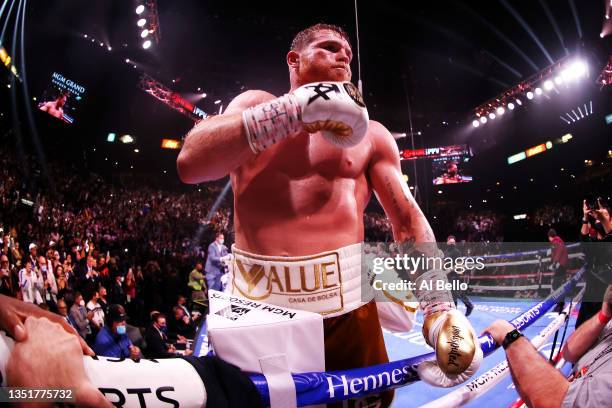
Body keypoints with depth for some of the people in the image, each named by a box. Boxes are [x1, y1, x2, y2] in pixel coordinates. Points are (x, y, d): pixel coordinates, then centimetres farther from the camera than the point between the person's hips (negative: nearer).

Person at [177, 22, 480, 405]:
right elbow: (190, 163, -11)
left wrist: (440, 304, -5)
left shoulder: (369, 134, 11)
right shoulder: (255, 104, 7)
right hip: (259, 304, -1)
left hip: (345, 307, 1)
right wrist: (294, 109, -19)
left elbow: (409, 219, 8)